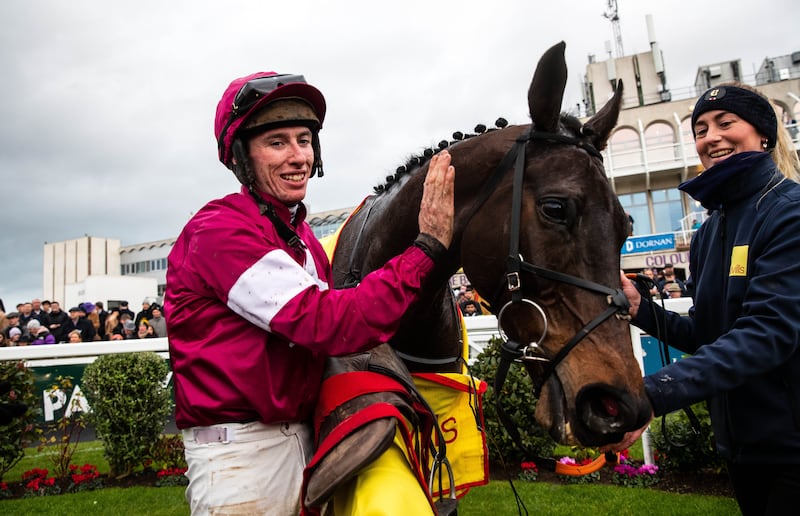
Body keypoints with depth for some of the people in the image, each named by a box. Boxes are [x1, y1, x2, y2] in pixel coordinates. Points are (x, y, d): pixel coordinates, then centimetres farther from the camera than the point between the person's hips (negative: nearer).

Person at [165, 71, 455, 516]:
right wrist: (428, 245, -24)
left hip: (303, 439, 8)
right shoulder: (219, 230, -17)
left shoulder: (302, 235, 11)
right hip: (241, 449, -8)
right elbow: (331, 325, -26)